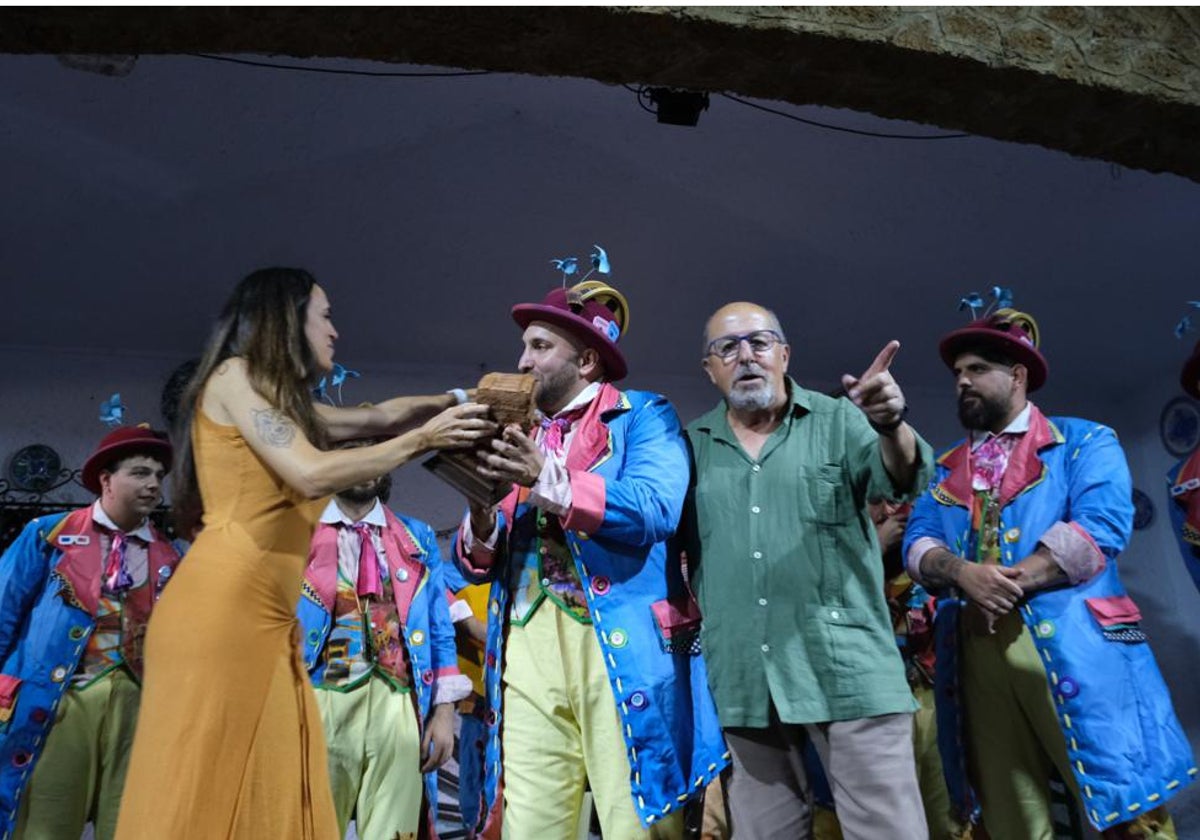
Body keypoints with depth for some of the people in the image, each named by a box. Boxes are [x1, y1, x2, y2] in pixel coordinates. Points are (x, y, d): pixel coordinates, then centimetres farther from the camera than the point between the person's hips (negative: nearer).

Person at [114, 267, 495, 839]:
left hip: (270, 624, 8)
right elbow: (312, 473, -13)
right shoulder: (234, 376, -2)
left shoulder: (285, 401, 22)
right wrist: (422, 440, -5)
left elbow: (380, 416, 27)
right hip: (219, 612, -8)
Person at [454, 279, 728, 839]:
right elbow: (476, 566, 14)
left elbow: (655, 509, -15)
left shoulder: (643, 415, 4)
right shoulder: (518, 436, 19)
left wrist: (548, 480, -21)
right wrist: (480, 515, -7)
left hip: (619, 647, -4)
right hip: (528, 652, 5)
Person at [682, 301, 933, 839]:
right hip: (744, 680, 3)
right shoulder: (692, 445, 8)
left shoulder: (839, 421, 2)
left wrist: (891, 427, -35)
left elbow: (900, 479, -14)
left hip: (847, 669, -2)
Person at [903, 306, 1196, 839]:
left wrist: (1009, 583, -15)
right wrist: (963, 573, -13)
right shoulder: (948, 469, 19)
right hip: (976, 652, 4)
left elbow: (1102, 525, -10)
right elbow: (918, 543, 9)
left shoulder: (1083, 441, 6)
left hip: (1070, 645, -4)